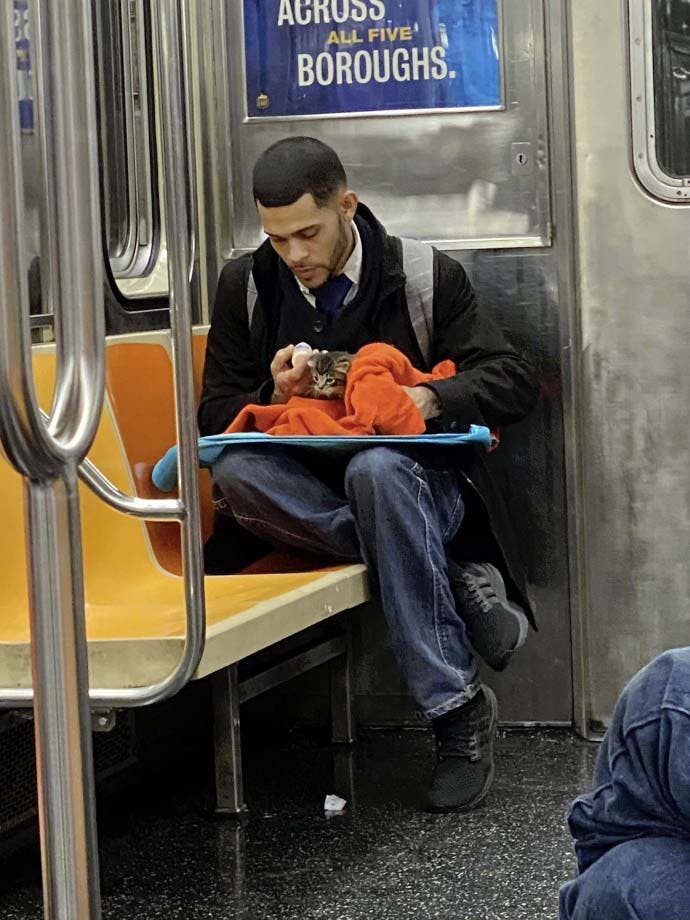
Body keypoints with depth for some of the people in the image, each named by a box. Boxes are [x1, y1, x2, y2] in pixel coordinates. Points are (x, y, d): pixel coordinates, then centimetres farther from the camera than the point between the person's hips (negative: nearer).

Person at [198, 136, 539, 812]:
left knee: (377, 469, -40)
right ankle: (454, 580, -28)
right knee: (234, 472, -31)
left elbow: (515, 382, -3)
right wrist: (274, 397, -16)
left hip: (419, 485, -2)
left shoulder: (428, 276, 0)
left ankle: (457, 713, -34)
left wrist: (429, 399, -22)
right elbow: (216, 414, 7)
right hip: (308, 490, 3)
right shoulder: (245, 286, 6)